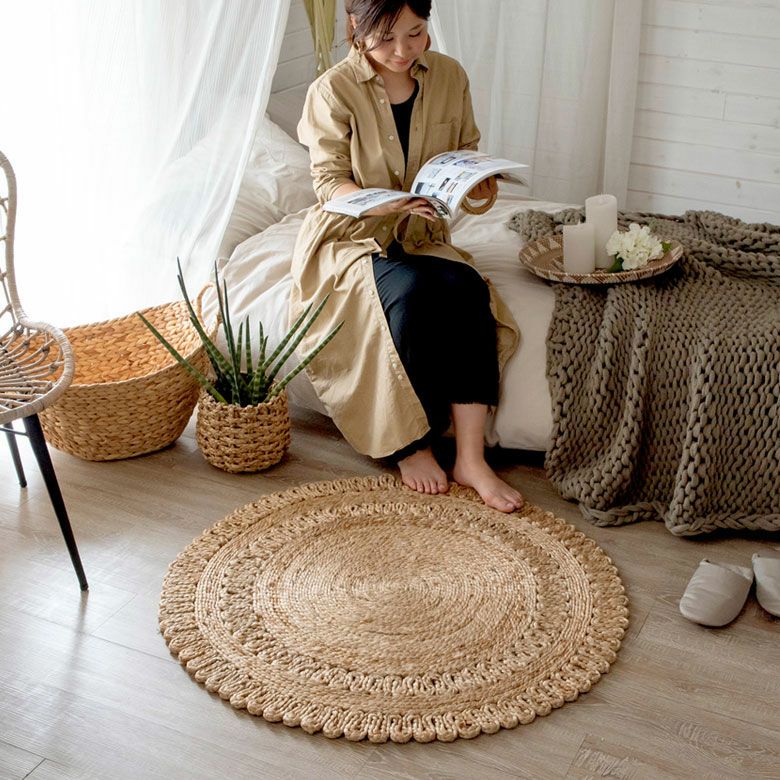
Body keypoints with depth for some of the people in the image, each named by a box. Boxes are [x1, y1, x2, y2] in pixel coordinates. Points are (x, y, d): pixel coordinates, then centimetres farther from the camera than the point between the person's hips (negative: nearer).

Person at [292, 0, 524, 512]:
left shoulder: (449, 76, -1)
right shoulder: (334, 91, -13)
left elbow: (468, 149, 10)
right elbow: (329, 182, -13)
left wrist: (479, 181, -15)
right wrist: (387, 204, -32)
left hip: (423, 231, 4)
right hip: (352, 235, -4)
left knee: (469, 290, -28)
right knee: (413, 292, -34)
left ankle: (471, 460, -27)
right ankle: (411, 447, -17)